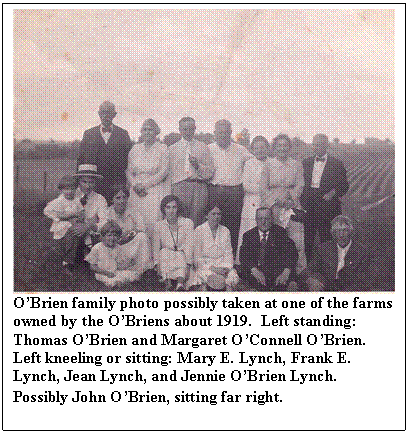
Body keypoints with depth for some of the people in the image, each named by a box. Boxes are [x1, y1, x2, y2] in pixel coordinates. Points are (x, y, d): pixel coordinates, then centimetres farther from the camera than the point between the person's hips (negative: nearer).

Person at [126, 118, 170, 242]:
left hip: (156, 192, -3)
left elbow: (163, 172, -7)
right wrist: (135, 185, -7)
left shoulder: (163, 148, 2)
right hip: (137, 193, 3)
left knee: (154, 223, -11)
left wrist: (144, 184, -11)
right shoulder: (135, 148, 14)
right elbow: (129, 171, 12)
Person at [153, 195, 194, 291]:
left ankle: (180, 283, -56)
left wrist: (188, 265, -22)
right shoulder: (159, 225, 5)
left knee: (181, 256, -31)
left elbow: (189, 246, -9)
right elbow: (156, 248, -1)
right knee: (164, 251, -28)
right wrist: (157, 264, -17)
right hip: (165, 263, 1)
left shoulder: (188, 223, 0)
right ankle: (167, 283, -47)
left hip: (182, 258, -1)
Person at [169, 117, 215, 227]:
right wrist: (169, 194, 7)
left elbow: (211, 172, 9)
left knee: (196, 225, -5)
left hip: (199, 188, 0)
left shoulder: (203, 147, 13)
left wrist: (198, 165, -8)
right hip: (179, 188, 0)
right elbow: (169, 173, 14)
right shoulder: (172, 149, 14)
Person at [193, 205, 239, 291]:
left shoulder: (225, 231, 12)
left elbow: (228, 252, 11)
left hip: (222, 264, 4)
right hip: (205, 264, -4)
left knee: (233, 277, -29)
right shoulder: (199, 230, -2)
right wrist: (213, 268, -16)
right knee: (216, 279, -36)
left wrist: (227, 267, -10)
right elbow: (197, 256, -5)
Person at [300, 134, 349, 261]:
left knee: (327, 240, -1)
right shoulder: (306, 162, 15)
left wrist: (333, 193, -14)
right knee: (306, 240, 2)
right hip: (308, 207, 3)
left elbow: (344, 185, 4)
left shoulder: (336, 164, 5)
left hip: (327, 207, -3)